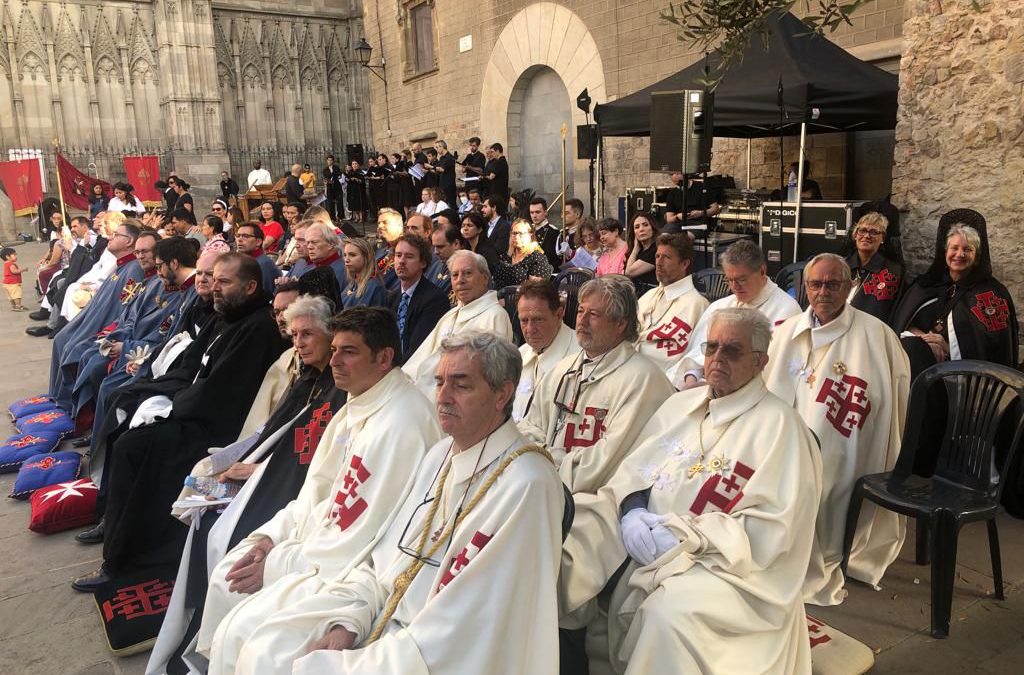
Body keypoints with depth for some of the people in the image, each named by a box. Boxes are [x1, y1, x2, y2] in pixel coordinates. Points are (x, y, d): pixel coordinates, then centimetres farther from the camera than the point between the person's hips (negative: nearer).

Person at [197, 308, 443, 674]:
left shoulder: (400, 423, -26)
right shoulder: (359, 404, 3)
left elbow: (357, 543, -24)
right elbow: (319, 490, 13)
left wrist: (275, 566, -13)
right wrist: (270, 536, 1)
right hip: (324, 541, 9)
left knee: (243, 631, -15)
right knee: (226, 577, 12)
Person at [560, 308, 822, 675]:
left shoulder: (779, 425, -8)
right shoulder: (682, 403, 13)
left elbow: (767, 532, -14)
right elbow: (633, 469, 11)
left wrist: (682, 534, -19)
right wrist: (633, 510, -11)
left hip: (725, 564, -5)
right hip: (645, 541, 6)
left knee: (670, 611, -35)